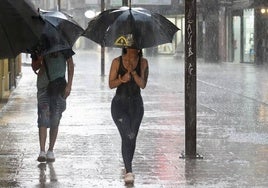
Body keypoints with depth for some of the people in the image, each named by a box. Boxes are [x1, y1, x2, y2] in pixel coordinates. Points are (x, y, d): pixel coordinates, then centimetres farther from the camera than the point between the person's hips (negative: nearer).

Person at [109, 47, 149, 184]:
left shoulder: (143, 63, 1)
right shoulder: (117, 62, -2)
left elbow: (143, 84, -8)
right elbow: (111, 84, -2)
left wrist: (133, 71, -21)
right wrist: (122, 79, -21)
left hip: (136, 104, 2)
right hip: (119, 103, -2)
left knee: (132, 137, 8)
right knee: (127, 136, -17)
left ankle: (128, 167, 28)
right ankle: (128, 171, -21)